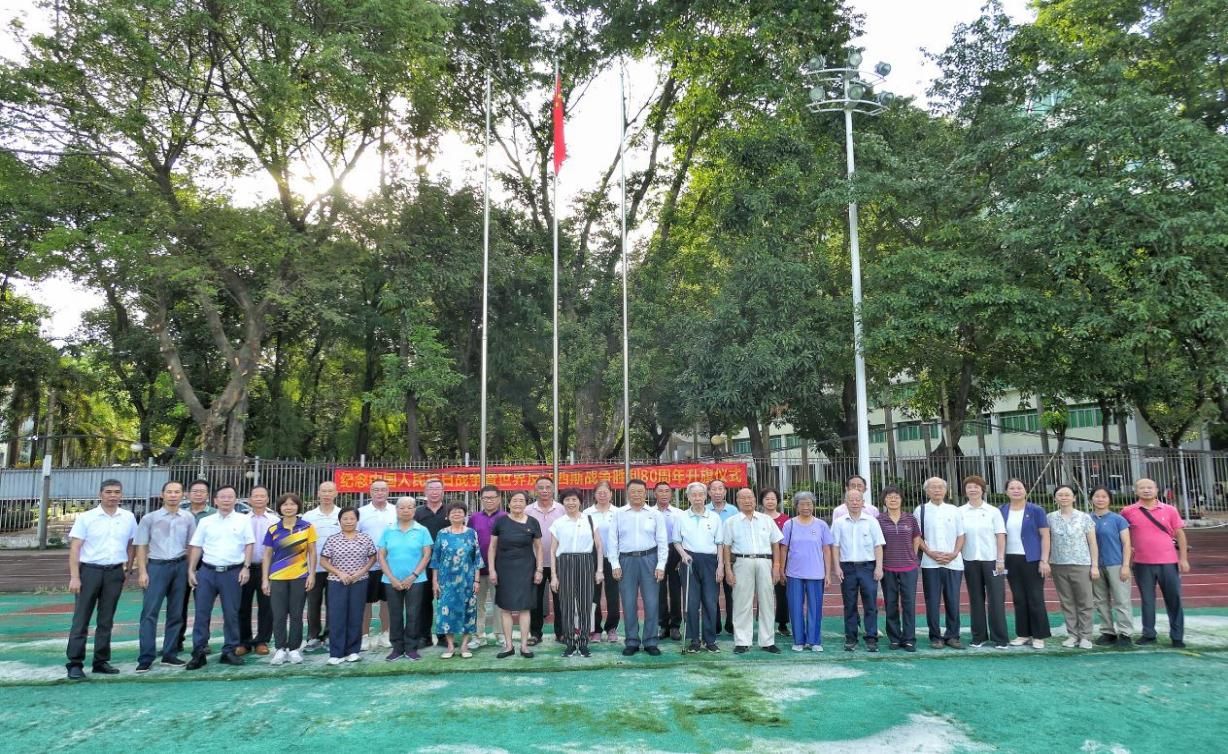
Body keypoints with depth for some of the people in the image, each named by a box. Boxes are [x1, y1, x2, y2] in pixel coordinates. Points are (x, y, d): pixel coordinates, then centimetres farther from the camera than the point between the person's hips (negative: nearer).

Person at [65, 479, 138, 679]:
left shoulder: (128, 518, 4)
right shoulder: (86, 517, -4)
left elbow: (132, 543, 16)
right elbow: (74, 548, -6)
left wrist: (128, 565, 8)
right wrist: (74, 577, -13)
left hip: (115, 572, 3)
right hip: (90, 570, -3)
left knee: (106, 620, 9)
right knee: (81, 619, -1)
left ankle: (101, 661, 16)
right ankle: (75, 663, 4)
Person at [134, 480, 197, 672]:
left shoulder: (188, 518, 7)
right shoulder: (149, 518, 2)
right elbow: (141, 547, 2)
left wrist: (190, 569, 4)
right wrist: (142, 572, -6)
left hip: (180, 566, 2)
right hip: (157, 566, -2)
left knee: (176, 613, 7)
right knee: (150, 612, -6)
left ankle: (169, 654, 16)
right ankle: (146, 658, -2)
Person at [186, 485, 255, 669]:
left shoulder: (243, 520, 3)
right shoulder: (205, 522, 8)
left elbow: (249, 545, 2)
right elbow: (196, 547, 9)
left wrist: (246, 567, -7)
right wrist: (191, 570, 3)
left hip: (232, 572, -1)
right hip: (207, 571, 2)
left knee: (231, 614, 5)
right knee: (202, 612, 2)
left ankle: (229, 651, 15)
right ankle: (198, 652, 9)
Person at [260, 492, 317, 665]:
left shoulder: (307, 527, 0)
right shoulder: (273, 529, 3)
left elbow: (312, 553, 3)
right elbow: (267, 555, 6)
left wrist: (312, 574, -4)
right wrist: (265, 579, 2)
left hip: (300, 577, -1)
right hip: (277, 578, 1)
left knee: (296, 615, 6)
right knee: (279, 615, 3)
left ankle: (295, 649, 15)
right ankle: (280, 649, 13)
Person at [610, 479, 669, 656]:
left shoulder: (655, 515, 3)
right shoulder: (619, 515, 4)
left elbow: (662, 541, 2)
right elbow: (613, 541, 3)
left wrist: (661, 565, -4)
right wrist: (615, 564, -3)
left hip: (649, 559, 0)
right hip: (626, 560, 1)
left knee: (651, 602, 0)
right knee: (629, 603, 4)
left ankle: (650, 642, 11)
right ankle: (631, 641, 14)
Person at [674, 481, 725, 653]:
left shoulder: (714, 517, 6)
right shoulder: (682, 518, 5)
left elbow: (719, 543, 7)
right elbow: (676, 541, 10)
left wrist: (720, 565, 1)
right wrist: (683, 554, -9)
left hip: (709, 561, 0)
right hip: (690, 560, 0)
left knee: (710, 602, 2)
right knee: (691, 602, 2)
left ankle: (710, 640, 11)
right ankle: (693, 640, 9)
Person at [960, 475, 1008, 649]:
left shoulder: (993, 511, 1)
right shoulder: (960, 512, 3)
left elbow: (1001, 536, -1)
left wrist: (1000, 559, -7)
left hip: (991, 560, -1)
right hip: (970, 561, 1)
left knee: (996, 599, 0)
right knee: (976, 599, 7)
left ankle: (999, 638, 6)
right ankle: (979, 636, 14)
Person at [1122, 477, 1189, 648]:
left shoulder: (1169, 510, 1)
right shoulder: (1128, 512, -2)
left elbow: (1180, 534, 3)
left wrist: (1183, 559, -2)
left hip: (1168, 562, 0)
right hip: (1142, 564, 0)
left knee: (1174, 600, 6)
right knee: (1147, 600, 8)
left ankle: (1177, 636, 15)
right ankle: (1148, 634, 17)